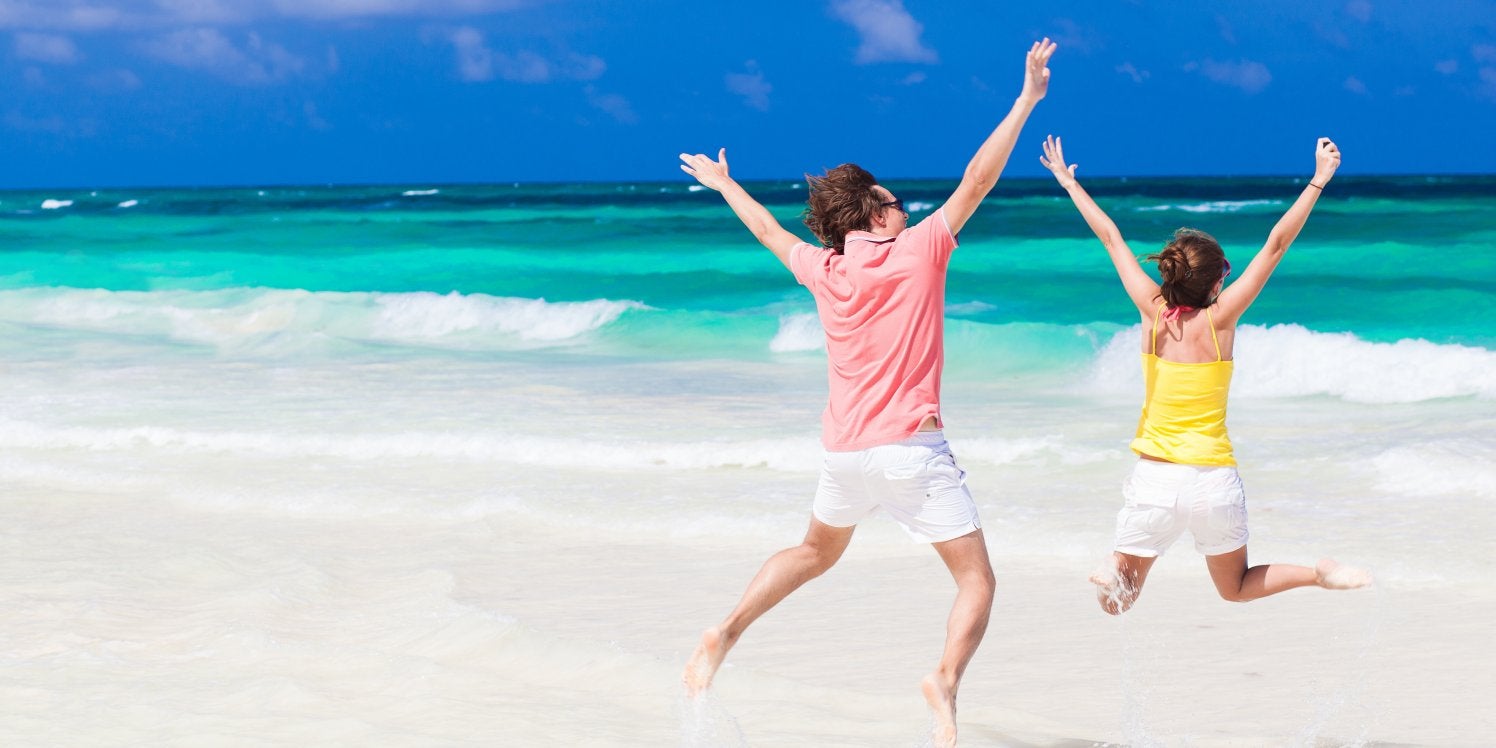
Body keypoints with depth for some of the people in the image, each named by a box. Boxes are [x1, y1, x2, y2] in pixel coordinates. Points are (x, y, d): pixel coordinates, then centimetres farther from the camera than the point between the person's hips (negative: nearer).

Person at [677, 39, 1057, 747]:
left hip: (844, 451, 5)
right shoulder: (917, 251, -6)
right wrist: (1027, 99, 0)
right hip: (913, 449, -5)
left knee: (816, 551, 32)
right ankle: (946, 677, -30)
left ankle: (727, 630, 21)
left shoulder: (822, 269, 7)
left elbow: (770, 231, 25)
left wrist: (723, 183, 43)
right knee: (977, 582, -3)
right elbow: (976, 181, -6)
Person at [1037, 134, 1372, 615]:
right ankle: (1320, 574, -6)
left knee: (1120, 596, 13)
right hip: (1214, 480, 0)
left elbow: (1109, 237, 5)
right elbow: (1275, 245, -8)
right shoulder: (1219, 320, -7)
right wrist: (1319, 180, -6)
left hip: (1155, 478, 0)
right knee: (1235, 588, 19)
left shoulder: (1153, 313, -4)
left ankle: (1115, 574, -21)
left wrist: (1069, 182, 15)